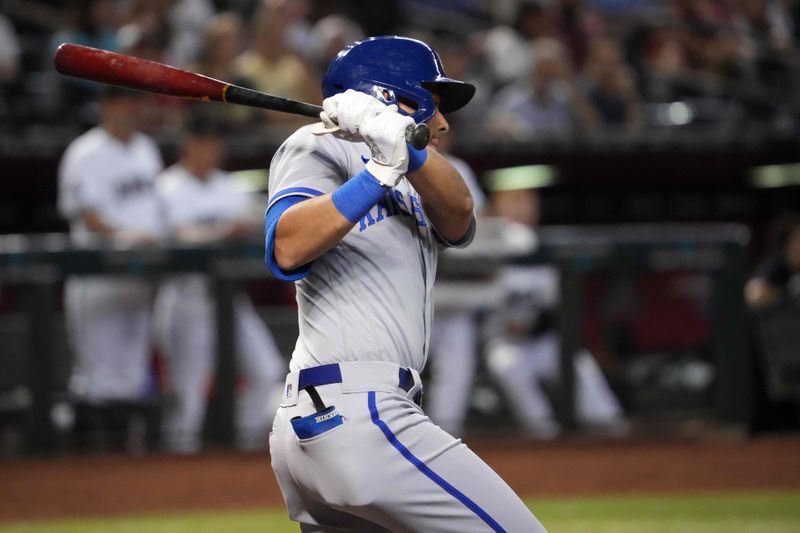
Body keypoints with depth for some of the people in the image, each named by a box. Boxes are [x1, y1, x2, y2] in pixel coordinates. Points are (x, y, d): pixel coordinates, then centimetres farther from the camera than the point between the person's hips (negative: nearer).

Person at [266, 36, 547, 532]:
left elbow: (458, 214, 1)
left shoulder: (409, 191, 26)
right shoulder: (318, 147, 4)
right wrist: (381, 171, -22)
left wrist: (403, 151, -18)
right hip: (355, 414, -9)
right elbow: (288, 250, -15)